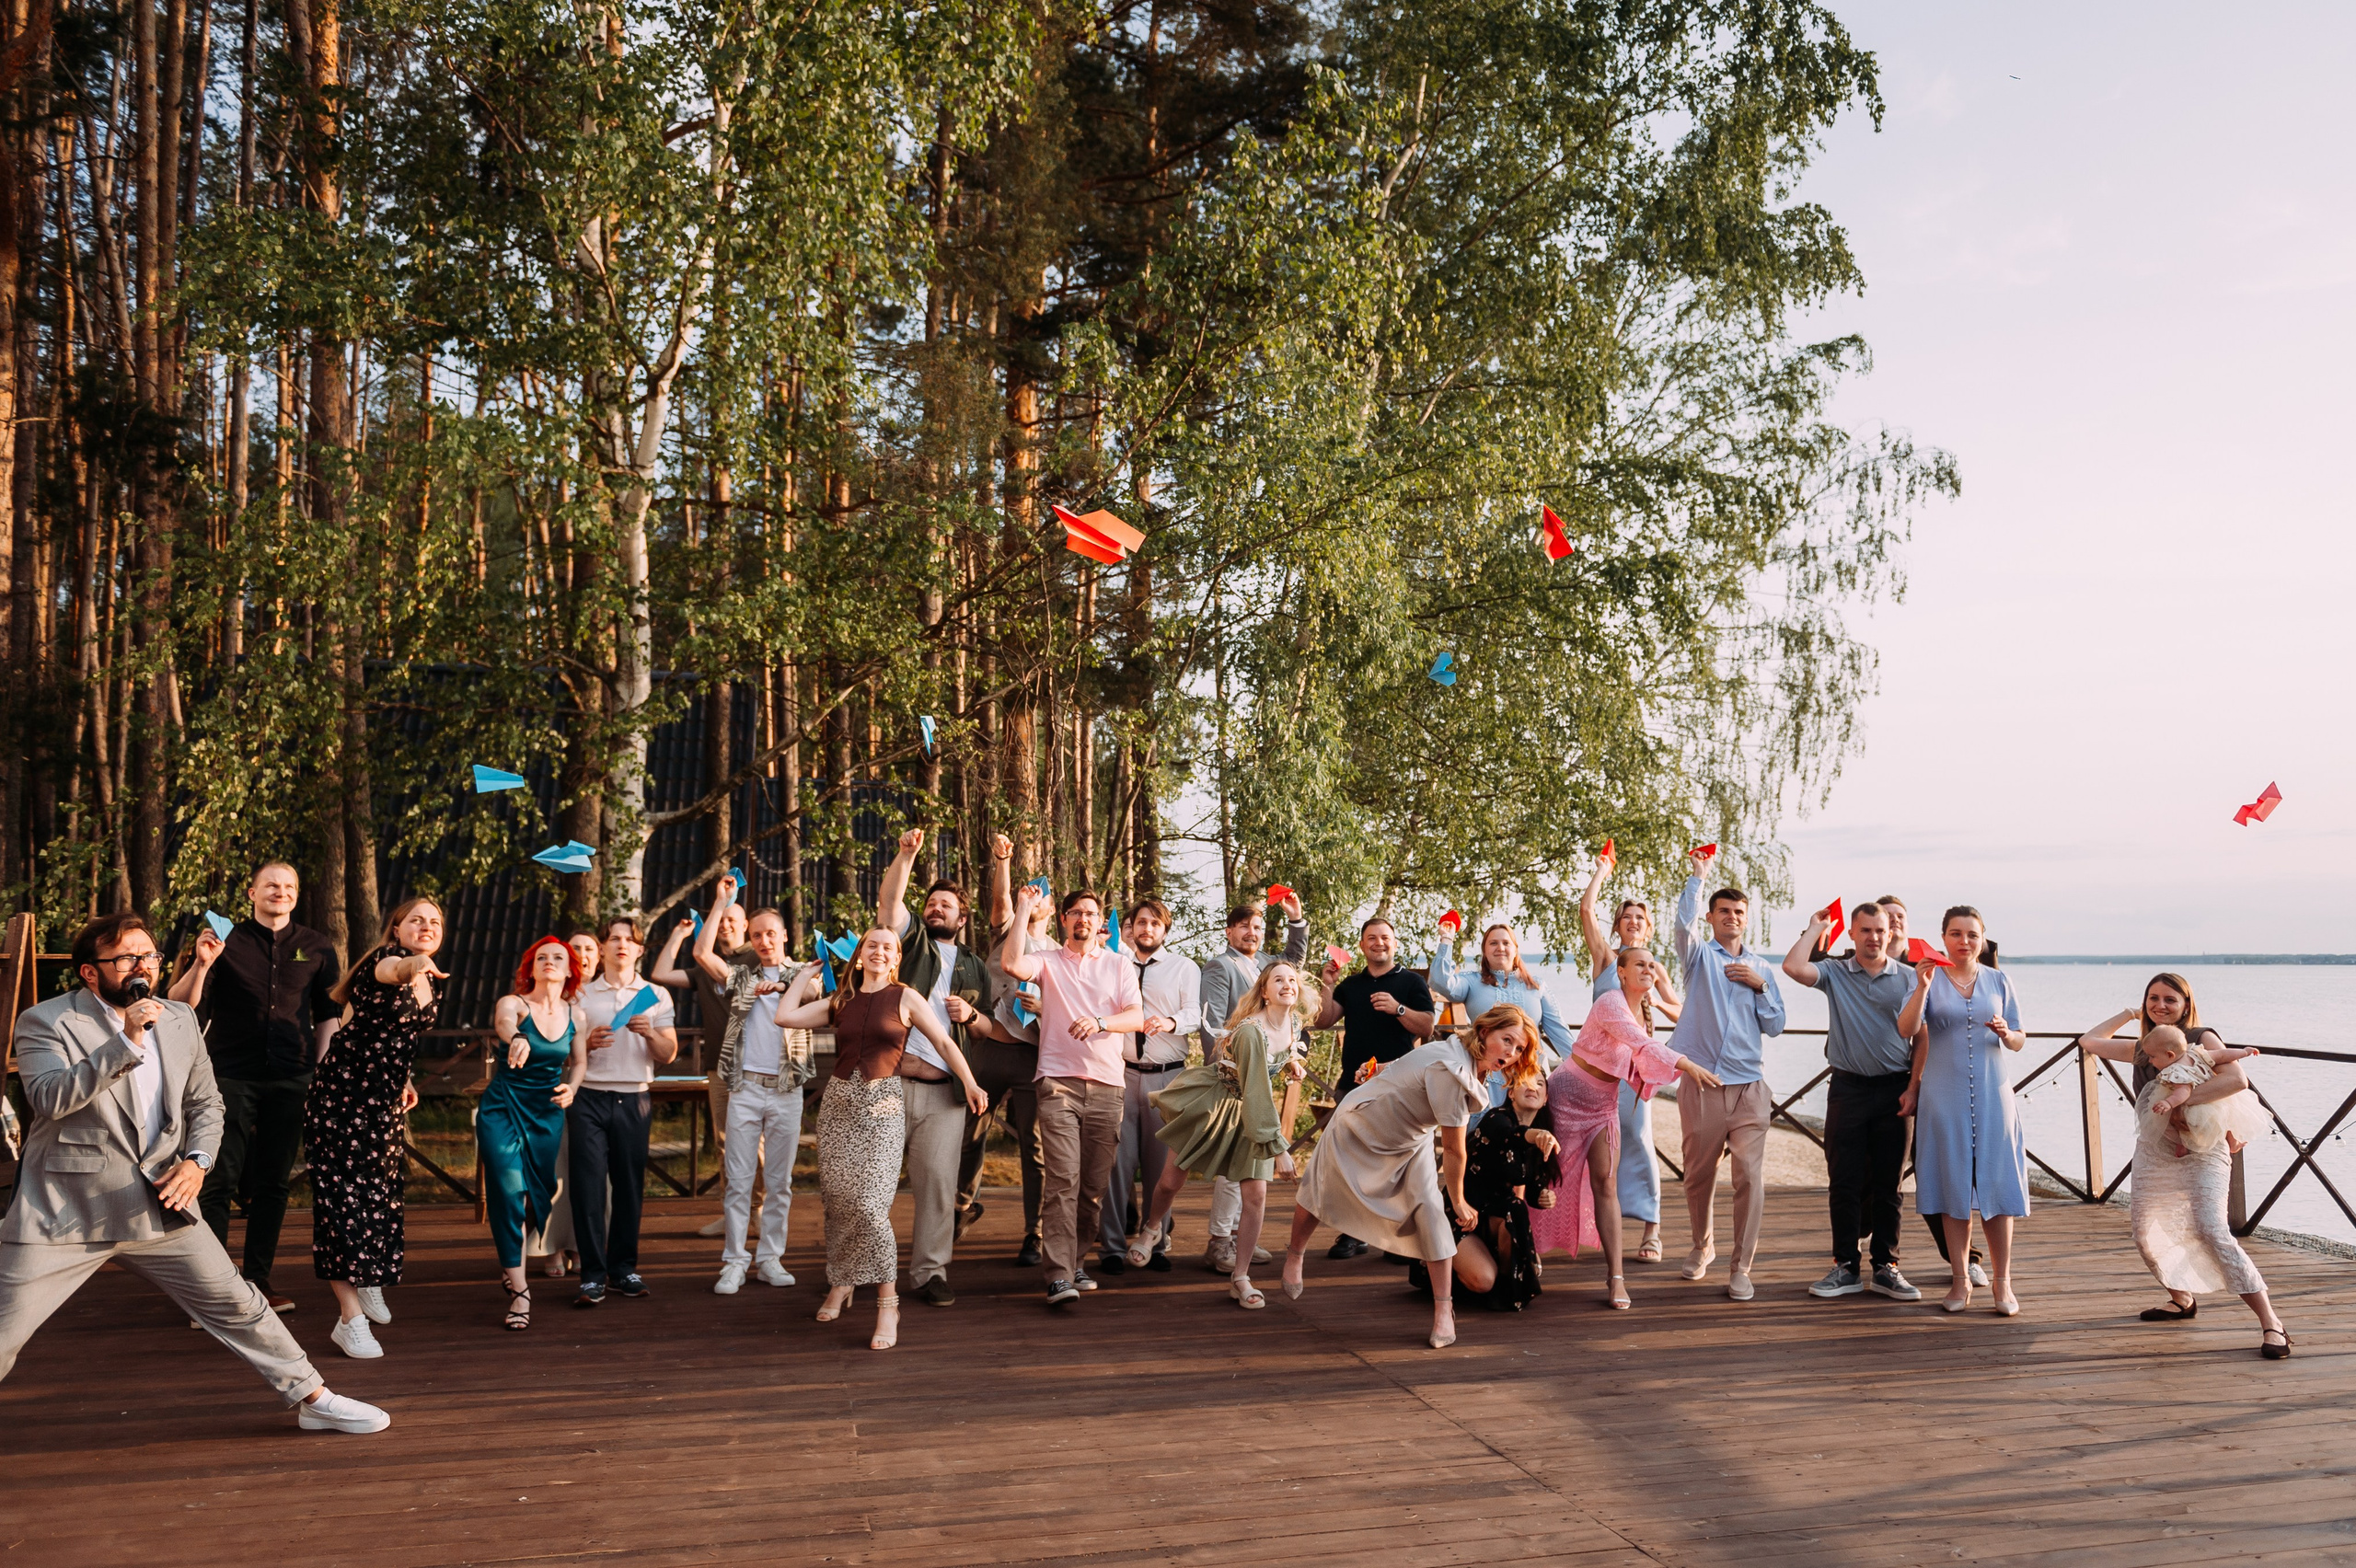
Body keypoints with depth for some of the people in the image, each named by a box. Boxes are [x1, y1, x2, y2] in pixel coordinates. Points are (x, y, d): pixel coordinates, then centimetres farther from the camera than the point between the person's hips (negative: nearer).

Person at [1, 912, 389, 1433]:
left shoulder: (180, 1019, 9)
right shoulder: (45, 1022, -6)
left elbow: (206, 1103, 15)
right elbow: (48, 1098, -22)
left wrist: (197, 1160, -3)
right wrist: (126, 1041, -26)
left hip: (159, 1207, 4)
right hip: (64, 1213, -4)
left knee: (237, 1305, 7)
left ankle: (312, 1399, 19)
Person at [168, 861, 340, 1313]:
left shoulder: (317, 949, 10)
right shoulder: (226, 940, 2)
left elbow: (327, 1015, 16)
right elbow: (181, 1005, -3)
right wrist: (202, 963, -19)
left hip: (290, 1080, 2)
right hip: (231, 1076, -2)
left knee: (273, 1182, 7)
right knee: (220, 1179, -7)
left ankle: (259, 1278, 15)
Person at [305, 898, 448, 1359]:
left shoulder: (434, 982, 7)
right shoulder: (386, 958, -15)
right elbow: (388, 971, -41)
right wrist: (411, 965, -64)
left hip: (386, 1096, 7)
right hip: (343, 1090, -7)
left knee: (382, 1190, 11)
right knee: (343, 1192, -8)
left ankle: (369, 1281, 36)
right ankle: (351, 1317, -8)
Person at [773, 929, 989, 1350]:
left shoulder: (905, 998, 3)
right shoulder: (840, 1001, 12)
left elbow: (943, 1041, 4)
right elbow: (785, 1017, 6)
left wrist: (970, 1083, 2)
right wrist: (804, 976, 16)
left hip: (882, 1103, -4)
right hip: (839, 1101, 4)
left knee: (869, 1201, -15)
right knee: (836, 1197, 6)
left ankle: (887, 1303, -10)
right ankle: (841, 1282, 27)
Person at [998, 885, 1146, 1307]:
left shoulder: (1119, 966, 15)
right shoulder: (1047, 961, 10)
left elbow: (1137, 1018, 3)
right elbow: (1011, 964, -12)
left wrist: (1100, 1022, -16)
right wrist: (1023, 910, -8)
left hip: (1107, 1086, 3)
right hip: (1059, 1082, -2)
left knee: (1095, 1184, 3)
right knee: (1063, 1179, -14)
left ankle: (1072, 1259, 20)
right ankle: (1060, 1277, -17)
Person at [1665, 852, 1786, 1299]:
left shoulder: (1761, 971, 17)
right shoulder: (1700, 956, 9)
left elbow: (1775, 1026, 11)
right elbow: (1685, 921, -12)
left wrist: (1760, 986, -1)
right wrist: (1697, 876, -8)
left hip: (1748, 1087, 1)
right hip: (1701, 1084, -1)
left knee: (1750, 1175, -9)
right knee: (1698, 1175, 9)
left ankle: (1741, 1267, -2)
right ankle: (1702, 1246, 31)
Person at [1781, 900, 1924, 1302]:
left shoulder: (1907, 979, 5)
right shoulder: (1835, 973, 4)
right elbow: (1793, 967, -14)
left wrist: (1914, 1087, -7)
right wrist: (1816, 927, -2)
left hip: (1893, 1090, 0)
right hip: (1848, 1088, 0)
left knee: (1888, 1184, 6)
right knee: (1844, 1182, 2)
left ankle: (1885, 1268, 14)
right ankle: (1846, 1268, 10)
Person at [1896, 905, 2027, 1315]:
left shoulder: (1999, 981, 8)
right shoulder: (1930, 978, 2)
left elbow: (2019, 1041, 11)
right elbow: (1907, 1030, -10)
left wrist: (2006, 1033, -11)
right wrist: (1922, 987, -21)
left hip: (1992, 1094, 1)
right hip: (1944, 1094, -1)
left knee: (1997, 1185, 0)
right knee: (1953, 1185, 3)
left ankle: (2002, 1281, 10)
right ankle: (1960, 1279, 12)